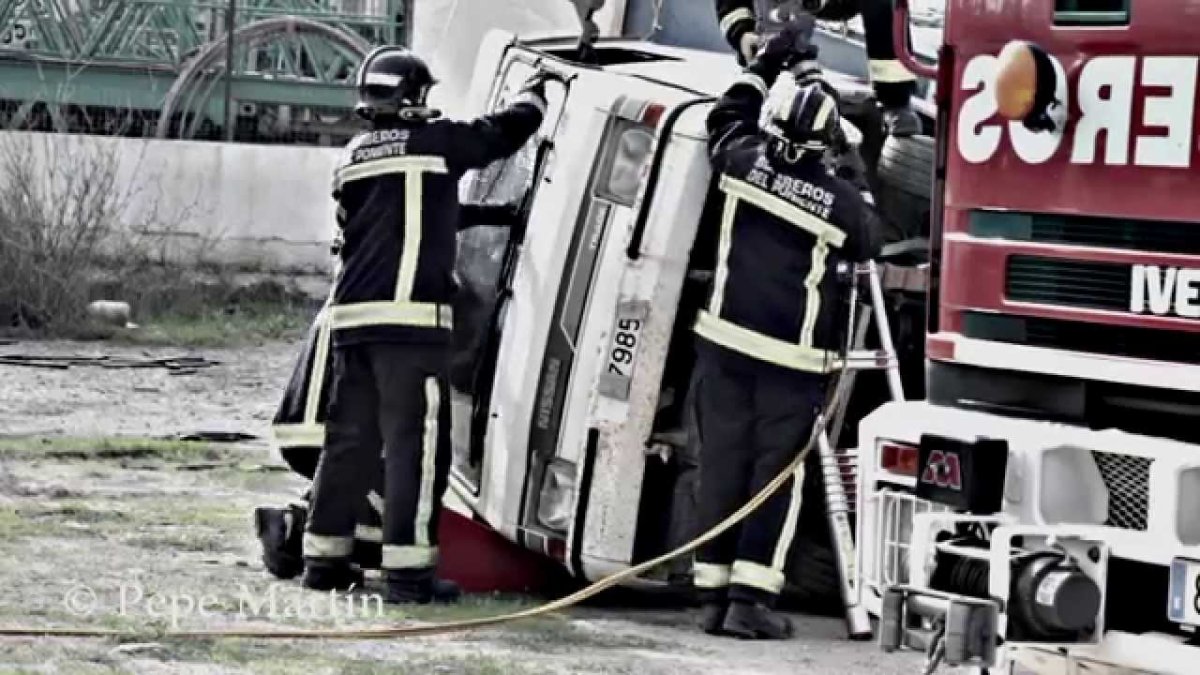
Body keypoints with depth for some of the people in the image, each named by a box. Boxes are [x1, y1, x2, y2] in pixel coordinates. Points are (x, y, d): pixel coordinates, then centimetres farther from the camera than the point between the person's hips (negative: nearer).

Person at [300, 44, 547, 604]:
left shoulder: (353, 159, 18)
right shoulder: (431, 143, -2)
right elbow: (504, 132, 7)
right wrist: (537, 93, 26)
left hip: (352, 315, 7)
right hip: (409, 316, -7)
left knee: (350, 437, 14)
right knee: (415, 441, -6)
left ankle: (324, 557, 18)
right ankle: (408, 568, -9)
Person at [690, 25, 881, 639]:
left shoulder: (745, 160, -3)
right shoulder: (841, 200, -11)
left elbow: (727, 117, 20)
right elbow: (866, 246, 10)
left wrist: (765, 65, 27)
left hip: (727, 341, 3)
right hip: (793, 358, -3)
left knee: (723, 462, 7)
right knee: (776, 470, 1)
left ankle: (715, 593, 7)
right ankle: (751, 598, -6)